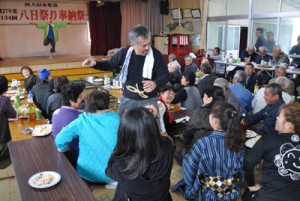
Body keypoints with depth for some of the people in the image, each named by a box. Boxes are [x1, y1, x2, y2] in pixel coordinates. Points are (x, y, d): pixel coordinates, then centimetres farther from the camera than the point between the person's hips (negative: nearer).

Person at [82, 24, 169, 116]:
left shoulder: (156, 54, -15)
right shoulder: (125, 53, -7)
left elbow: (165, 76, -11)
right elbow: (110, 65, 10)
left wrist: (156, 83, -33)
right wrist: (95, 64, -9)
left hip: (148, 100, -3)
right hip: (127, 99, 3)